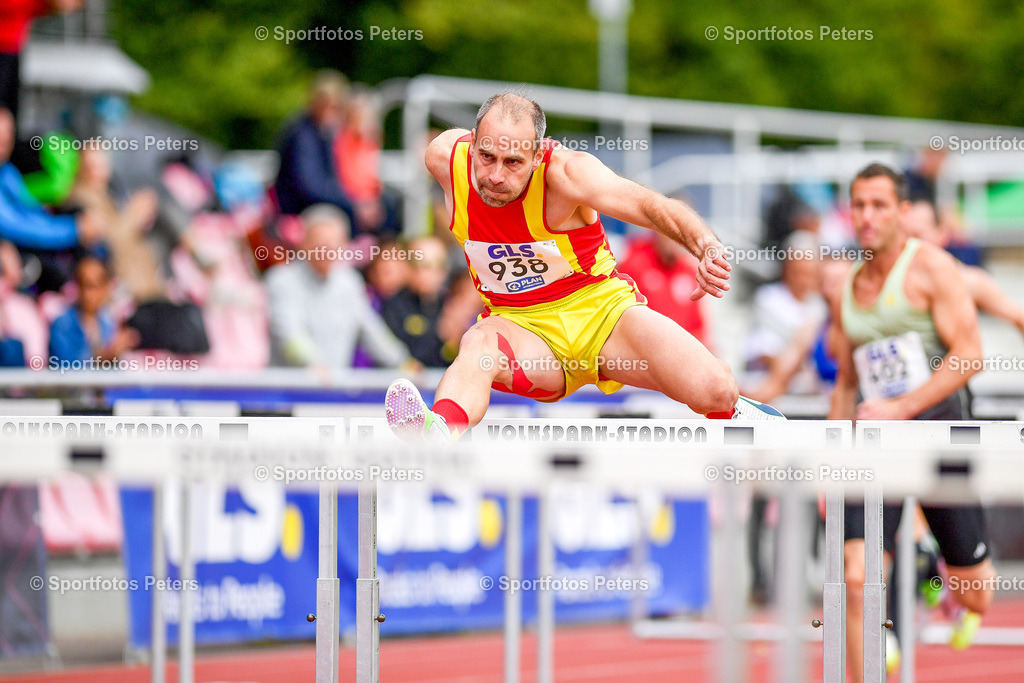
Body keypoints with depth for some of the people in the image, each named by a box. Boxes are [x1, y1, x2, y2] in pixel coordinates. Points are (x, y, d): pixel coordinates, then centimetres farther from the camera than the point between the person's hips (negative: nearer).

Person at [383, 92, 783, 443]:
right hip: (523, 326, 1)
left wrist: (706, 247, -55)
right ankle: (435, 440, -67)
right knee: (478, 343, -37)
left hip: (601, 309, -1)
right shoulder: (446, 157, -14)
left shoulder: (565, 173, -24)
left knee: (714, 390, -19)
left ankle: (730, 415, 20)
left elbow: (649, 205, -37)